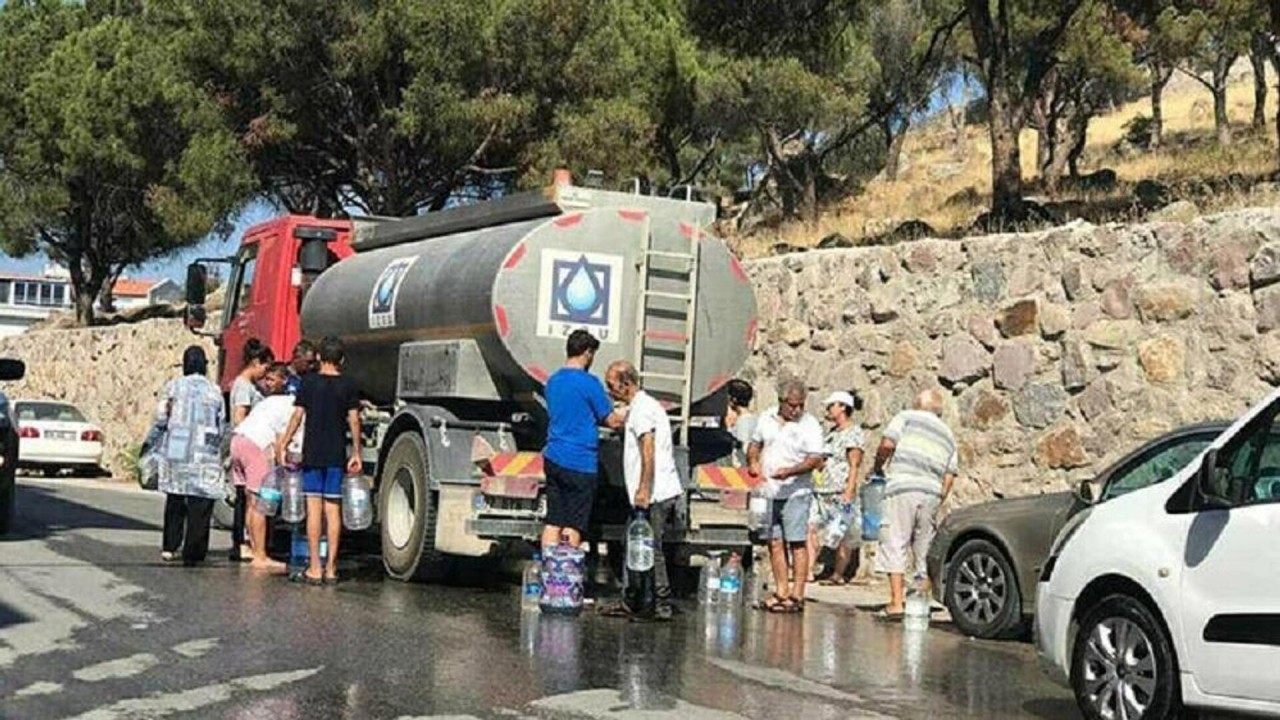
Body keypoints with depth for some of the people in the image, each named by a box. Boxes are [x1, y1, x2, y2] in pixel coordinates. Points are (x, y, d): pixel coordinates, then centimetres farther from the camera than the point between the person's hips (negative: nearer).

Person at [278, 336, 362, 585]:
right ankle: (331, 567, 5)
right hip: (337, 455, 1)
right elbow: (354, 421, -1)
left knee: (314, 508, 0)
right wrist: (356, 453, 5)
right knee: (333, 509, 5)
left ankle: (315, 568, -1)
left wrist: (283, 444, 5)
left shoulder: (309, 382, -1)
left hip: (312, 454, -1)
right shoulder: (349, 386, 1)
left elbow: (297, 416, -2)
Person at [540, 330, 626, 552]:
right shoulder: (589, 383, -11)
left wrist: (614, 415, 23)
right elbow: (612, 421, -7)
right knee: (573, 527, -1)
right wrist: (625, 415, 15)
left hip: (553, 459, 7)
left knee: (552, 522, 8)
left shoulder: (553, 381, 12)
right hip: (580, 464, -7)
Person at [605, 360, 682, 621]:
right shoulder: (647, 405, 21)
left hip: (654, 493, -10)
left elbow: (648, 450, -20)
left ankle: (662, 604, -4)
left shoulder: (641, 408, -11)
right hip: (663, 491, 10)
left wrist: (644, 490, -23)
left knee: (651, 548, -7)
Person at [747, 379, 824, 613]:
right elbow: (755, 443, 23)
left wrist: (790, 471, -25)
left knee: (797, 542, -6)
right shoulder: (766, 418, 10)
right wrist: (752, 460, 2)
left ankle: (797, 596, -4)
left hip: (796, 492, -5)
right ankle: (782, 592, 14)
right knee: (774, 542, 7)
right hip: (768, 491, 5)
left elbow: (815, 459, -12)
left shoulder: (809, 424, -6)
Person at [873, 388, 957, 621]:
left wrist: (877, 467, 11)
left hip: (903, 488, -5)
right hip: (932, 493, 5)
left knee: (895, 545, -4)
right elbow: (949, 476, 15)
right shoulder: (948, 435, 24)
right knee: (925, 550, 10)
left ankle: (896, 603, -9)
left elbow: (887, 445, -5)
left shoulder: (906, 417, 9)